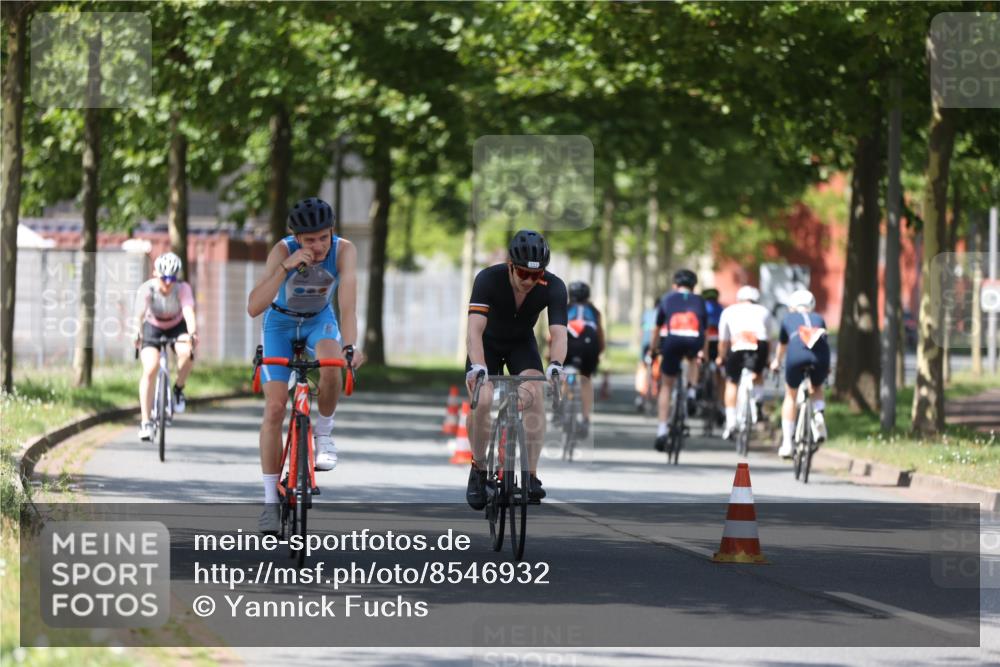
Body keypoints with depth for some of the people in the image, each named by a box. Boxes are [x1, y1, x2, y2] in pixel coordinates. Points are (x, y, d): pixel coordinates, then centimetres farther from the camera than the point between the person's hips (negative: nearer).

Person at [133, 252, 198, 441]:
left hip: (177, 326, 1)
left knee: (187, 353, -32)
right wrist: (139, 335, -60)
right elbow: (140, 314, -41)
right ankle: (145, 422, -16)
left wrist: (192, 334, -59)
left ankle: (178, 389, -2)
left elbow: (188, 311, -41)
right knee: (150, 368, -21)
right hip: (153, 326, 0)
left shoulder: (183, 288, -26)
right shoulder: (147, 289, -27)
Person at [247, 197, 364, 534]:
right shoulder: (283, 250, -30)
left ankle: (323, 433, -8)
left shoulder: (344, 250, -27)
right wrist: (286, 267, -48)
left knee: (331, 364, -35)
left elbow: (348, 303, -37)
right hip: (281, 321, 0)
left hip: (320, 320, 0)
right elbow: (254, 307, -39)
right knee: (275, 408, -11)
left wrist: (350, 345, -54)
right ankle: (270, 500, -3)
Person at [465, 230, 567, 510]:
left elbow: (558, 333, -37)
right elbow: (475, 329, -41)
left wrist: (555, 366, -56)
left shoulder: (554, 287, -28)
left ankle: (531, 476, -18)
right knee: (483, 401, -23)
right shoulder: (488, 279, -33)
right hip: (488, 342, -1)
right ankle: (479, 470, 2)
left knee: (534, 395, -25)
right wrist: (477, 367, -57)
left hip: (522, 343, 1)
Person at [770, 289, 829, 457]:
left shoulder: (788, 319, 29)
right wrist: (827, 366, 61)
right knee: (817, 389, 30)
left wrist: (777, 361, 64)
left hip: (797, 355, -1)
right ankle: (818, 415, -1)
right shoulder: (819, 319, 31)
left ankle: (786, 444, 16)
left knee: (790, 396, 20)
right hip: (820, 357, 1)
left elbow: (782, 344, 44)